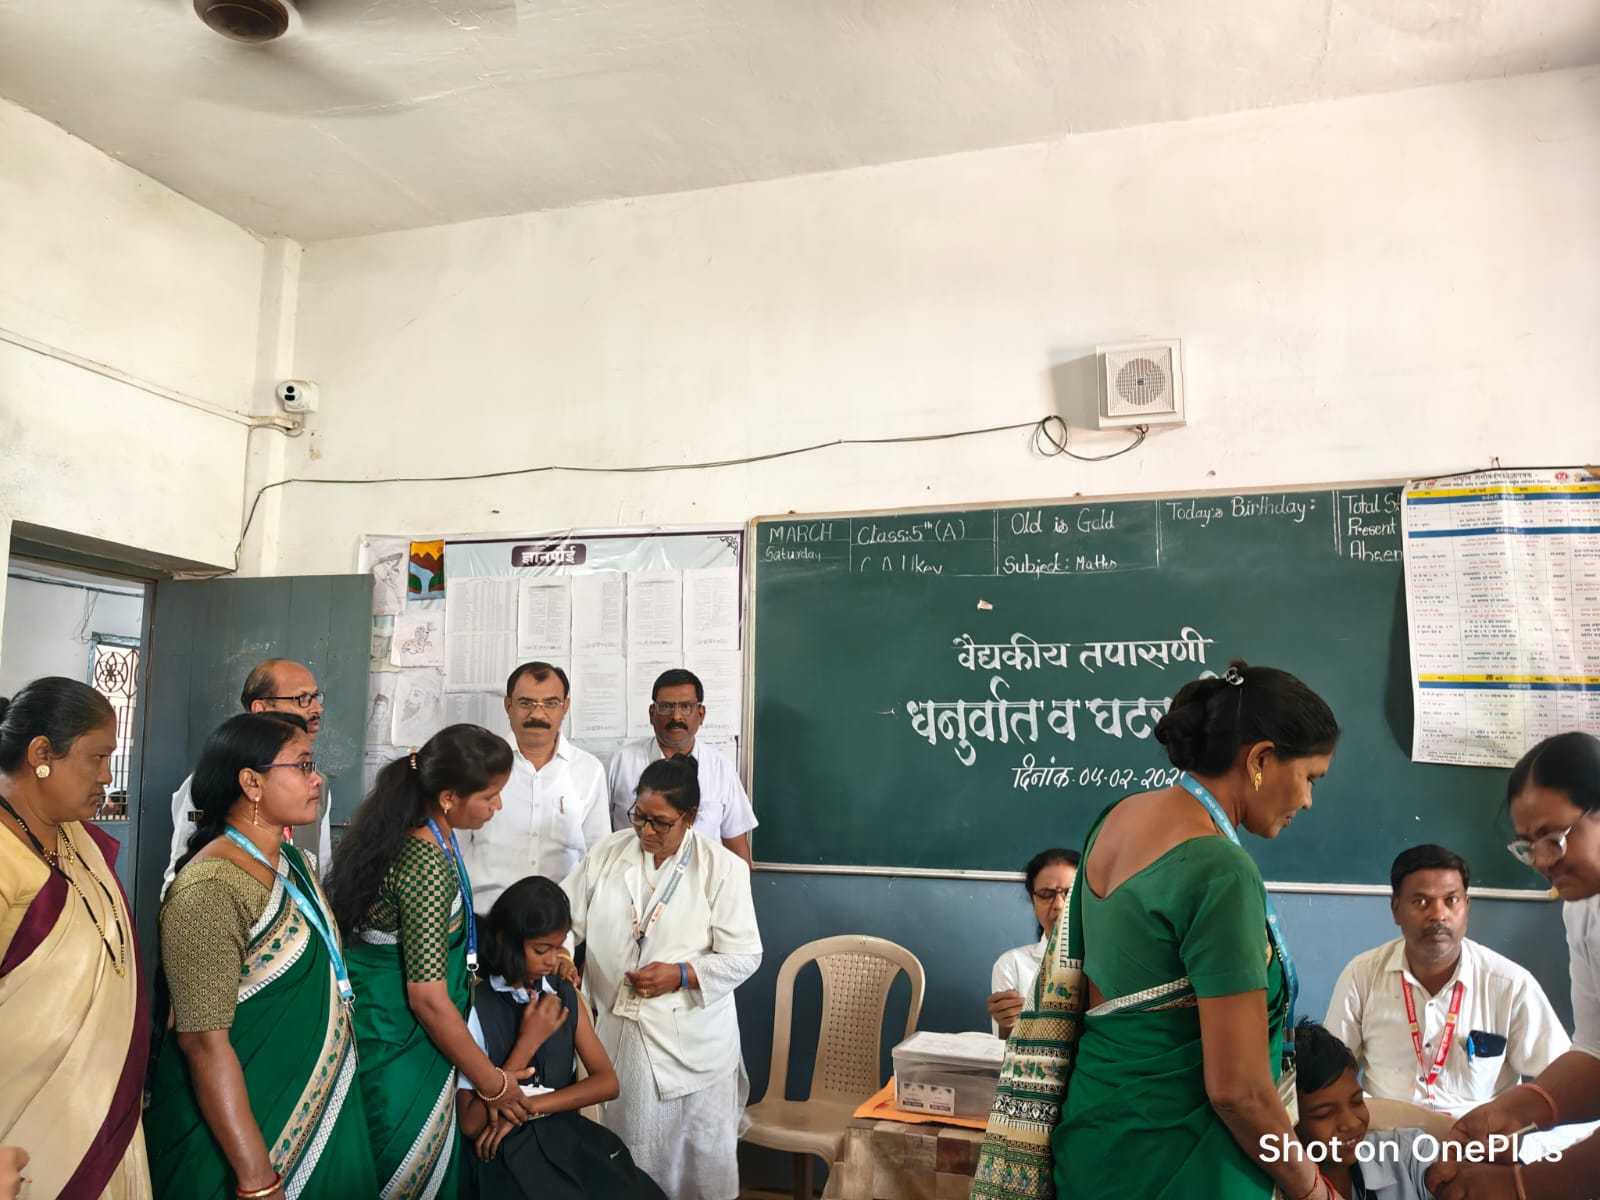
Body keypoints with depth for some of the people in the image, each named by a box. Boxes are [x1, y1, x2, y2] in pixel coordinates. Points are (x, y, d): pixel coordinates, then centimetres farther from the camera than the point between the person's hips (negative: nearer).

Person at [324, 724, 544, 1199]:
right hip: (400, 1049, -8)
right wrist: (492, 1083, -13)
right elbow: (429, 1000, -24)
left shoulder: (403, 834, 0)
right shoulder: (428, 865, -27)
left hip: (378, 1026, 8)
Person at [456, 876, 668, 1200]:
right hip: (505, 1153, -4)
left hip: (567, 1136, 4)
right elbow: (471, 1124, -11)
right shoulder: (475, 1006, -10)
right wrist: (528, 1041, -15)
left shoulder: (564, 995, 6)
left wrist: (526, 1108, -11)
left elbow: (607, 1082, 1)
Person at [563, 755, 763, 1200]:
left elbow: (744, 957, -9)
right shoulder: (608, 853, -1)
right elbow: (565, 916, 3)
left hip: (693, 1041, -3)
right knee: (629, 1154, 17)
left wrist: (681, 976, -20)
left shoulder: (723, 868, -11)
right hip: (621, 1031, 3)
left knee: (703, 1157, 11)